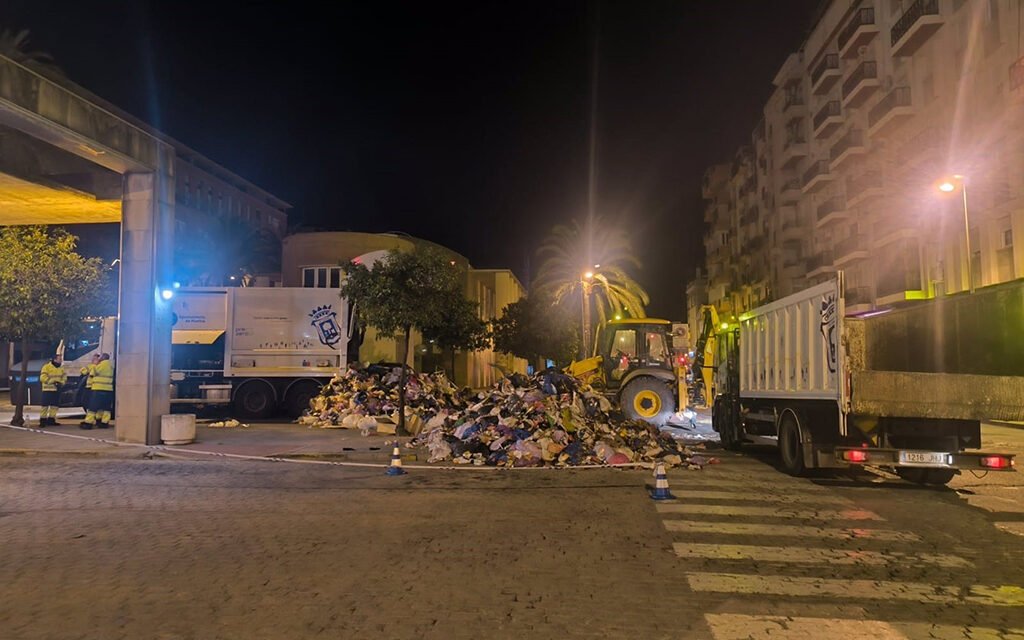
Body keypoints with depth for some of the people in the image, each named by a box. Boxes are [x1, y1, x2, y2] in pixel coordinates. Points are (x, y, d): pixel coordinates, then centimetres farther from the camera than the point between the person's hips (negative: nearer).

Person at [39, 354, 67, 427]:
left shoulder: (61, 368, 10)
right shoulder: (46, 367, -9)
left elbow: (64, 377, 9)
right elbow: (43, 378, -16)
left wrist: (61, 383, -11)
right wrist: (53, 382, -22)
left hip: (57, 390, 6)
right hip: (48, 389, -6)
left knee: (54, 406, 8)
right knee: (45, 405, -7)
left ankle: (51, 420, 16)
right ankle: (42, 420, -2)